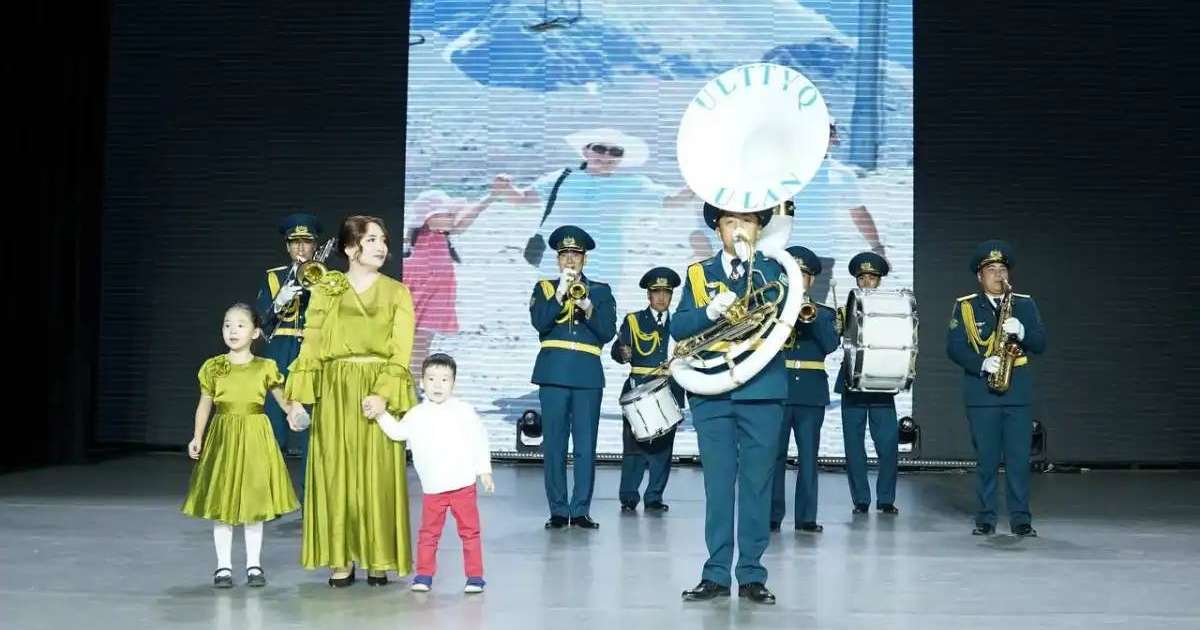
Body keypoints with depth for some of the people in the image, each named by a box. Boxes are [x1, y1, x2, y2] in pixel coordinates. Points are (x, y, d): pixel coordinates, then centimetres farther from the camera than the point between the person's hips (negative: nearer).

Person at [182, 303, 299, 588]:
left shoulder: (265, 368, 0)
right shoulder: (213, 367, 2)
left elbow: (282, 398, 3)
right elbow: (205, 405, 7)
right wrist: (197, 437, 0)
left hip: (255, 438, 0)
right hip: (223, 437, 1)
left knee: (254, 504, 6)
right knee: (221, 503, 4)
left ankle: (254, 564, 17)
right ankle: (223, 566, 13)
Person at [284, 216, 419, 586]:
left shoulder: (397, 293, 5)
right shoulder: (326, 291, 6)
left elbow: (400, 352, -3)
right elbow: (311, 347, 1)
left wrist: (383, 394, -17)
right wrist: (297, 398, -8)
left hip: (379, 393, 0)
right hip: (335, 393, 1)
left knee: (379, 476, 1)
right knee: (336, 475, 2)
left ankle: (378, 559, 10)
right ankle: (341, 559, 11)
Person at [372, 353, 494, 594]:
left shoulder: (464, 411, 0)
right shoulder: (416, 415, 5)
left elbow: (479, 442, 3)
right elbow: (397, 432, 15)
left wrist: (484, 470, 1)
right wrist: (381, 415, 4)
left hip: (463, 485, -2)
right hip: (432, 488, 2)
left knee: (470, 531, 4)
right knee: (428, 533, 8)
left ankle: (475, 576, 11)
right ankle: (424, 575, 19)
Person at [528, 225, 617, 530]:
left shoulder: (600, 291, 12)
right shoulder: (544, 288, 11)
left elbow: (608, 332, 1)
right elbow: (539, 323, -6)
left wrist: (588, 308, -14)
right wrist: (560, 294, -15)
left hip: (588, 376, 0)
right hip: (554, 375, 0)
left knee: (586, 447, -1)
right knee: (554, 446, 0)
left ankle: (581, 510, 5)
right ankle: (558, 510, 6)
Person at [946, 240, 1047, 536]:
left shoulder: (1025, 304, 11)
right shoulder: (965, 306, 5)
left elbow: (1040, 344, 5)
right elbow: (954, 346, -3)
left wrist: (1022, 332, -15)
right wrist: (982, 364, -17)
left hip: (1018, 391, 2)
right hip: (981, 392, -1)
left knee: (1019, 457, 1)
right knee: (986, 458, 2)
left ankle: (1021, 518, 8)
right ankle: (985, 518, 10)